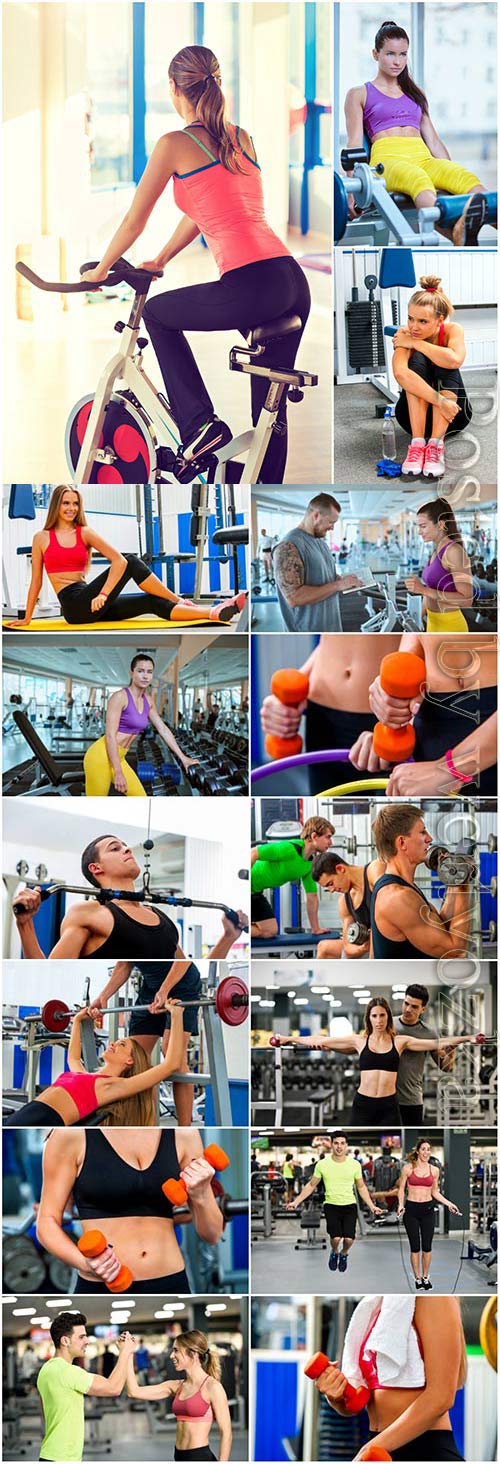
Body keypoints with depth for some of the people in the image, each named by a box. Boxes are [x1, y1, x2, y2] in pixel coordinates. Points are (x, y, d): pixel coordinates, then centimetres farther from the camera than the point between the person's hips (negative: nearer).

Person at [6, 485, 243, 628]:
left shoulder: (85, 533, 11)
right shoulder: (42, 538, 5)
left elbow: (118, 560, -1)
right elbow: (36, 581, 9)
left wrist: (103, 595, -11)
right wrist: (26, 618, 9)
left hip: (92, 605, 4)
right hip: (73, 605, -4)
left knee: (152, 603, -15)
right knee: (132, 562, -20)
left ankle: (215, 613, -24)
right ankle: (181, 602, -10)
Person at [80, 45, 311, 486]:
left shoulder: (175, 145, 2)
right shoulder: (242, 138, 21)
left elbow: (134, 221, 10)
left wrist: (100, 270, 25)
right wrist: (160, 260, 44)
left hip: (250, 287, -6)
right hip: (295, 283, 6)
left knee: (158, 313, 22)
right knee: (271, 409, 15)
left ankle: (199, 426, 13)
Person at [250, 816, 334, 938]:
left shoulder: (310, 864, 2)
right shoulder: (289, 849, -25)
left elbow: (312, 897, 11)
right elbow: (253, 854, -26)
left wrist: (316, 929, 11)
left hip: (256, 892, 9)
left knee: (270, 931, 6)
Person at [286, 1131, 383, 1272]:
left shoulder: (354, 1164, 0)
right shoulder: (322, 1164, -2)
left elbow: (361, 1187, 13)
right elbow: (311, 1186, 9)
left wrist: (371, 1206, 7)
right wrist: (296, 1202, 4)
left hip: (350, 1206, 1)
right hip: (331, 1206, -1)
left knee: (349, 1239, -14)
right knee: (336, 1238, -20)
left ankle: (344, 1254, 23)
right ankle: (334, 1253, 17)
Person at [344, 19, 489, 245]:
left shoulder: (416, 93, 31)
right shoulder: (359, 94, 18)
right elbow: (355, 143, 7)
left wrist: (452, 173, 14)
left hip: (422, 158, 5)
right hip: (387, 159, -5)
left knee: (467, 178, -32)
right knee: (418, 179, -43)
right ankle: (460, 236, -74)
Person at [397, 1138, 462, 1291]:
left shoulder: (434, 1170, 5)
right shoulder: (408, 1168, -3)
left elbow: (435, 1192, 13)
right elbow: (401, 1189, 2)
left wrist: (449, 1204, 4)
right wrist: (400, 1204, -13)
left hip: (427, 1209, 2)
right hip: (411, 1209, -2)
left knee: (427, 1246, 3)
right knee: (415, 1246, 3)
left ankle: (425, 1277, 18)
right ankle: (417, 1278, 14)